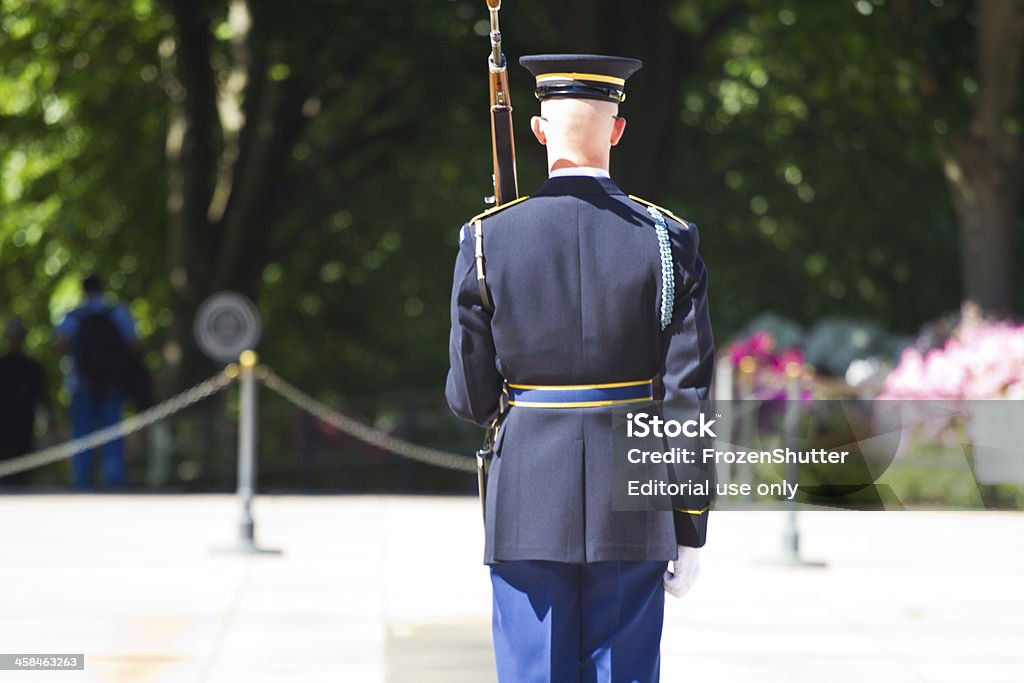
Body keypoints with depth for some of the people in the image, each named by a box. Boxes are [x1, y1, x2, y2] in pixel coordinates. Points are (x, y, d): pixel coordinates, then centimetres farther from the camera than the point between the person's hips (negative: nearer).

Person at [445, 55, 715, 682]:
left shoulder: (488, 238, -4)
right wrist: (690, 533, 3)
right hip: (632, 513, 0)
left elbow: (471, 398, -2)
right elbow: (690, 398, -4)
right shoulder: (670, 241, -4)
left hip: (527, 511, 0)